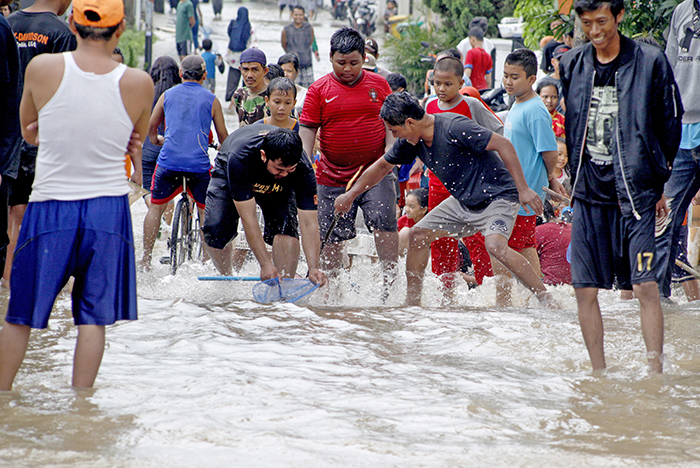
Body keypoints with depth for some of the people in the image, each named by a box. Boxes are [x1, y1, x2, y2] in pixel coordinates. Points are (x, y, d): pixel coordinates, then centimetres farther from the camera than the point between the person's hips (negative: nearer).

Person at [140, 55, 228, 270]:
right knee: (206, 212, 13)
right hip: (199, 162, -1)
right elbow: (223, 136, 15)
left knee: (156, 207, 13)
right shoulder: (211, 100, 8)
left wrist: (155, 139, 48)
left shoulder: (167, 95, 12)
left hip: (169, 160, 1)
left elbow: (151, 126, 25)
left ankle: (145, 260, 9)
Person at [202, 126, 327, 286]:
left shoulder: (302, 168, -37)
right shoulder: (240, 158, -44)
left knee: (285, 226, -26)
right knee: (214, 232, -20)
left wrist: (313, 268, -46)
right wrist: (266, 264, -43)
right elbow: (247, 217, -40)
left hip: (277, 188, 1)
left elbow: (309, 223, -34)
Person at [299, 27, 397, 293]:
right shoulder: (319, 90, 2)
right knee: (332, 236, 3)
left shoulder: (379, 85, 7)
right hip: (333, 178, 0)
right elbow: (307, 130, 0)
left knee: (384, 222, -18)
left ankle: (389, 281, -11)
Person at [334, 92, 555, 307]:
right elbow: (383, 166, 18)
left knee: (495, 245, -32)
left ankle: (545, 299, -27)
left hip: (498, 196, -9)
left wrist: (523, 190, -28)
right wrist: (350, 195, 24)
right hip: (464, 201, 9)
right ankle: (412, 303, 19)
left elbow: (503, 144, -25)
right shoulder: (410, 142, -1)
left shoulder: (454, 128, -26)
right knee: (419, 235, 8)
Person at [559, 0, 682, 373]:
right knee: (585, 289, 1)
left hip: (634, 192, -4)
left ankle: (655, 372, -7)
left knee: (645, 286, -11)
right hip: (588, 192, 4)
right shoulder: (571, 65, 8)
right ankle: (599, 374, 11)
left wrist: (657, 180, 5)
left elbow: (670, 125, 4)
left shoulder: (650, 62, -3)